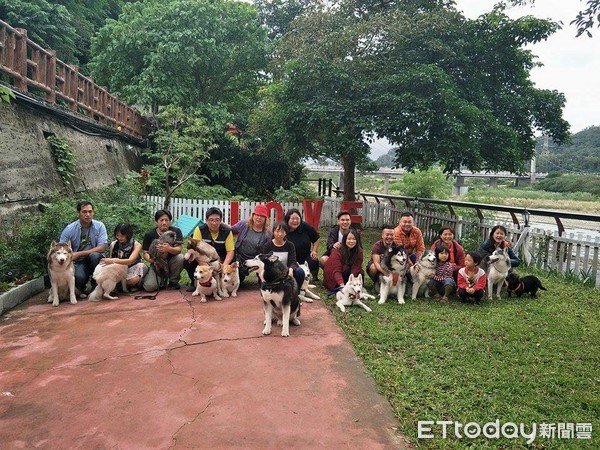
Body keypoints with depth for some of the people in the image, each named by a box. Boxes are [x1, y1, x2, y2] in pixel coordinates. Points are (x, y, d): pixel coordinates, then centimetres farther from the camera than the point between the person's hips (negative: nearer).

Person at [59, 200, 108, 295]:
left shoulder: (100, 226, -6)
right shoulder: (69, 229, -5)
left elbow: (102, 248, -14)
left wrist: (79, 254, -20)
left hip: (96, 259, 1)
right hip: (79, 262, -1)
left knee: (94, 255, -34)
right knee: (79, 277, -32)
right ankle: (81, 289, 7)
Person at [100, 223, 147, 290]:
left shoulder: (136, 245, -12)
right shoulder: (113, 244, -1)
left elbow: (130, 261, -27)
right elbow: (110, 259, 6)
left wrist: (113, 261, -40)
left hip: (132, 269, -3)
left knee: (133, 280, -36)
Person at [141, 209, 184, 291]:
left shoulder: (176, 231, -8)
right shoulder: (149, 235, -4)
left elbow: (178, 249, -20)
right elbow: (145, 253, -4)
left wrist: (169, 249, -43)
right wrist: (150, 259, -30)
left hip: (171, 263, 0)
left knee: (180, 257, -32)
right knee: (149, 286, -24)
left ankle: (173, 281, -6)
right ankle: (162, 279, 14)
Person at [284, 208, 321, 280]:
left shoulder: (305, 227, -7)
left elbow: (317, 239, 9)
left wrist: (314, 251, 1)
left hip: (305, 257, 2)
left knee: (314, 263, -24)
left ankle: (315, 278, 9)